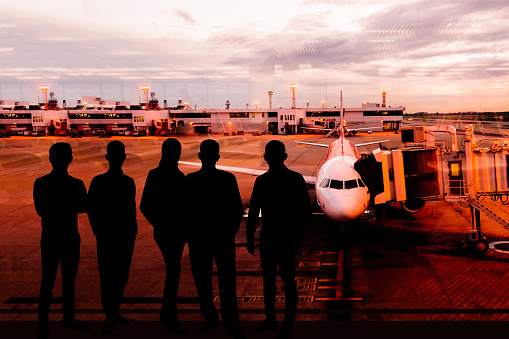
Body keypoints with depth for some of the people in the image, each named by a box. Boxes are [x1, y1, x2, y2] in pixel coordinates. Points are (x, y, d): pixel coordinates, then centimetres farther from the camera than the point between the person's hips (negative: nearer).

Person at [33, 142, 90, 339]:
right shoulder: (41, 184, -4)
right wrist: (69, 207, -19)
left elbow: (84, 207, -6)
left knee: (69, 280, 13)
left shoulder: (76, 184, 4)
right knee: (48, 281, -1)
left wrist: (56, 208, -19)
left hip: (71, 237, 4)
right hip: (51, 237, -4)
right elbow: (41, 210, -13)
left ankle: (68, 317, 27)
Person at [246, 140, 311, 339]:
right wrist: (250, 238, 8)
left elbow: (305, 210, -6)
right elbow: (253, 211, 10)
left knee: (288, 281, 0)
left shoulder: (295, 180, -7)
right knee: (268, 279, 16)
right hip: (267, 237, 6)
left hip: (286, 239, -5)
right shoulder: (262, 181, 7)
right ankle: (270, 320, 32)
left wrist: (298, 238, -12)